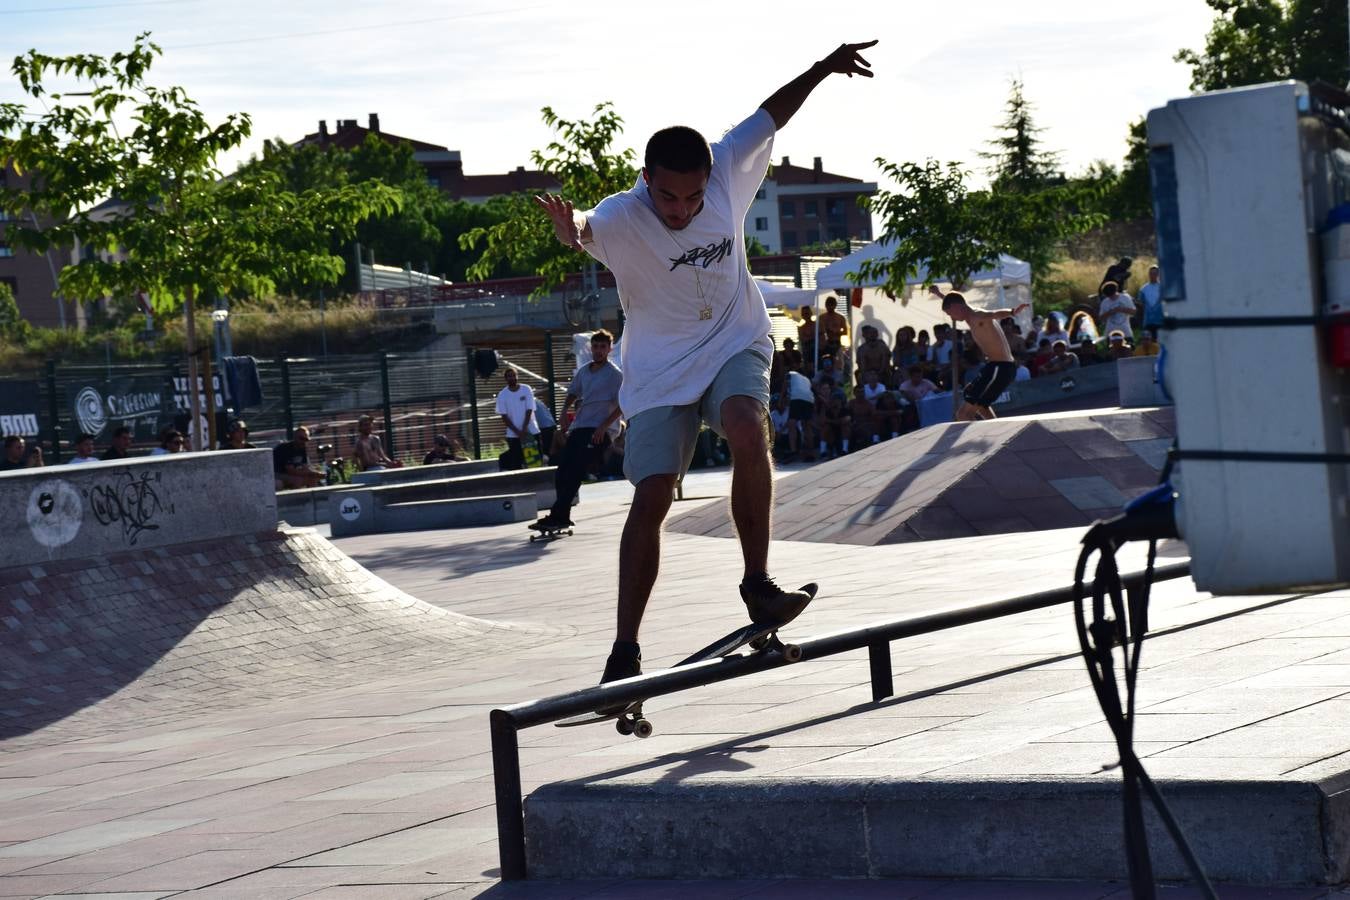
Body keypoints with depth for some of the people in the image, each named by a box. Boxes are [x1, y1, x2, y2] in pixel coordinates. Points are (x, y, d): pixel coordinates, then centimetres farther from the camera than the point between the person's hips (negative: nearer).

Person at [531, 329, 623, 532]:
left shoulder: (614, 374, -4)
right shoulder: (583, 371, 15)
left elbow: (621, 406, -8)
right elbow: (572, 394, 28)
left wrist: (603, 427, -17)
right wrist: (565, 411, 7)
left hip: (596, 431, -7)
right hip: (578, 428, 7)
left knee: (573, 474, -17)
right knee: (561, 474, 1)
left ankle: (558, 516, -18)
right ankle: (562, 517, 7)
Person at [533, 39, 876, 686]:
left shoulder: (726, 173, -12)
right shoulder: (622, 217, -23)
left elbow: (771, 115, 5)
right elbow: (587, 232, -47)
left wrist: (826, 68, 11)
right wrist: (570, 233, -70)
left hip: (734, 344, 1)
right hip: (660, 369, -1)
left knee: (748, 433, -31)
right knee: (651, 498, -8)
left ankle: (758, 584, -22)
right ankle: (625, 650, -1)